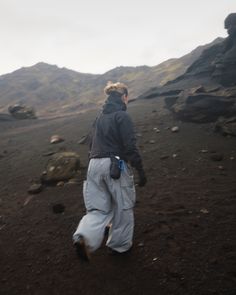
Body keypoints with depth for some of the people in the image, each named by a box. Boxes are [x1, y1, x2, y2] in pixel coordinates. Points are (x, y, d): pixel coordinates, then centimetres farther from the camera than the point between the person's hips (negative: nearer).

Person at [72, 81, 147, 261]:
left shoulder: (100, 117, 15)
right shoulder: (122, 116, -7)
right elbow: (130, 147, -14)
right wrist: (140, 170, -8)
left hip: (94, 165, 6)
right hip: (116, 165, -6)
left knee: (99, 208, 13)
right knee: (123, 207, 14)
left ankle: (84, 237, -10)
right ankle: (120, 244, 29)